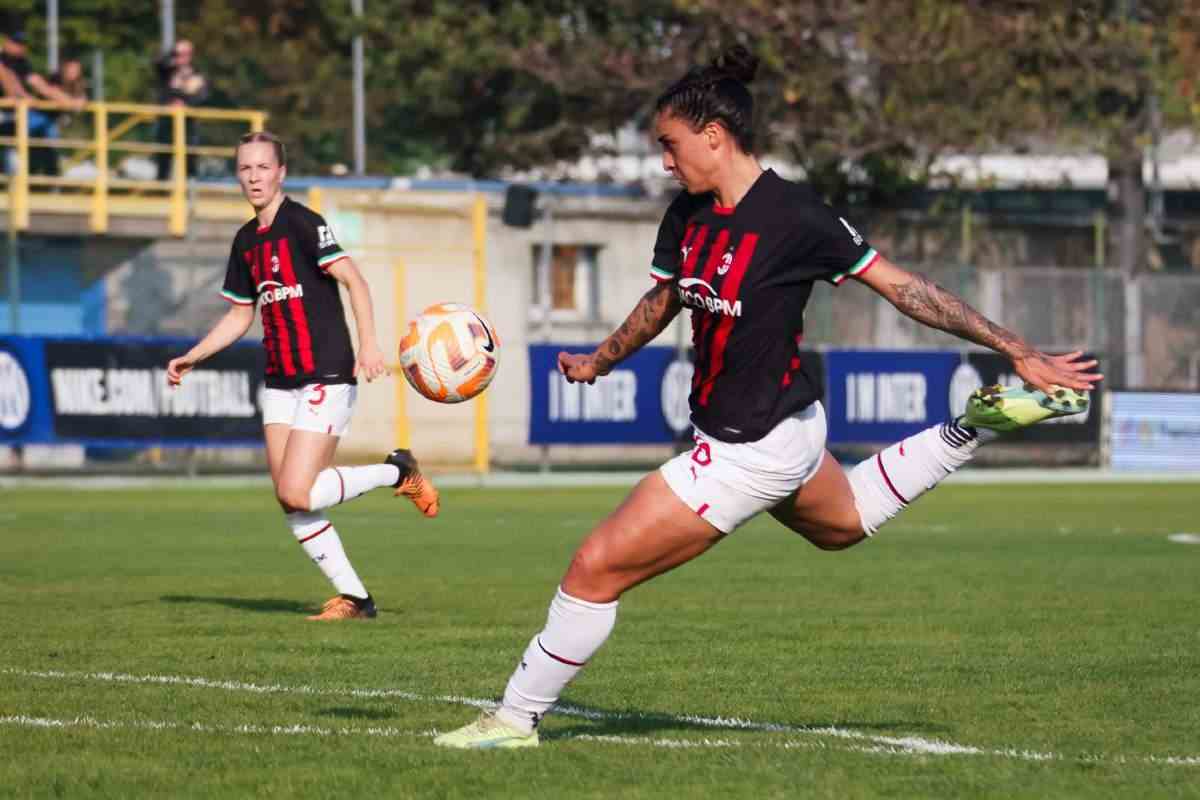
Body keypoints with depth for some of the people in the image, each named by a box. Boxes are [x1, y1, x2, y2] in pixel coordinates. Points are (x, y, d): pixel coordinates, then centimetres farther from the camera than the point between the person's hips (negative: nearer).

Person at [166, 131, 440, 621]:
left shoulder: (303, 223, -9)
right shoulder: (247, 240, 14)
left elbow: (353, 280, -18)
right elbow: (240, 316, 25)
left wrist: (368, 342, -30)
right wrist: (191, 358, 18)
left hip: (325, 378, -8)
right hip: (280, 384, 8)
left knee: (296, 494, -16)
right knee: (290, 502, 0)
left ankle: (398, 472, 4)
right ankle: (354, 598, 9)